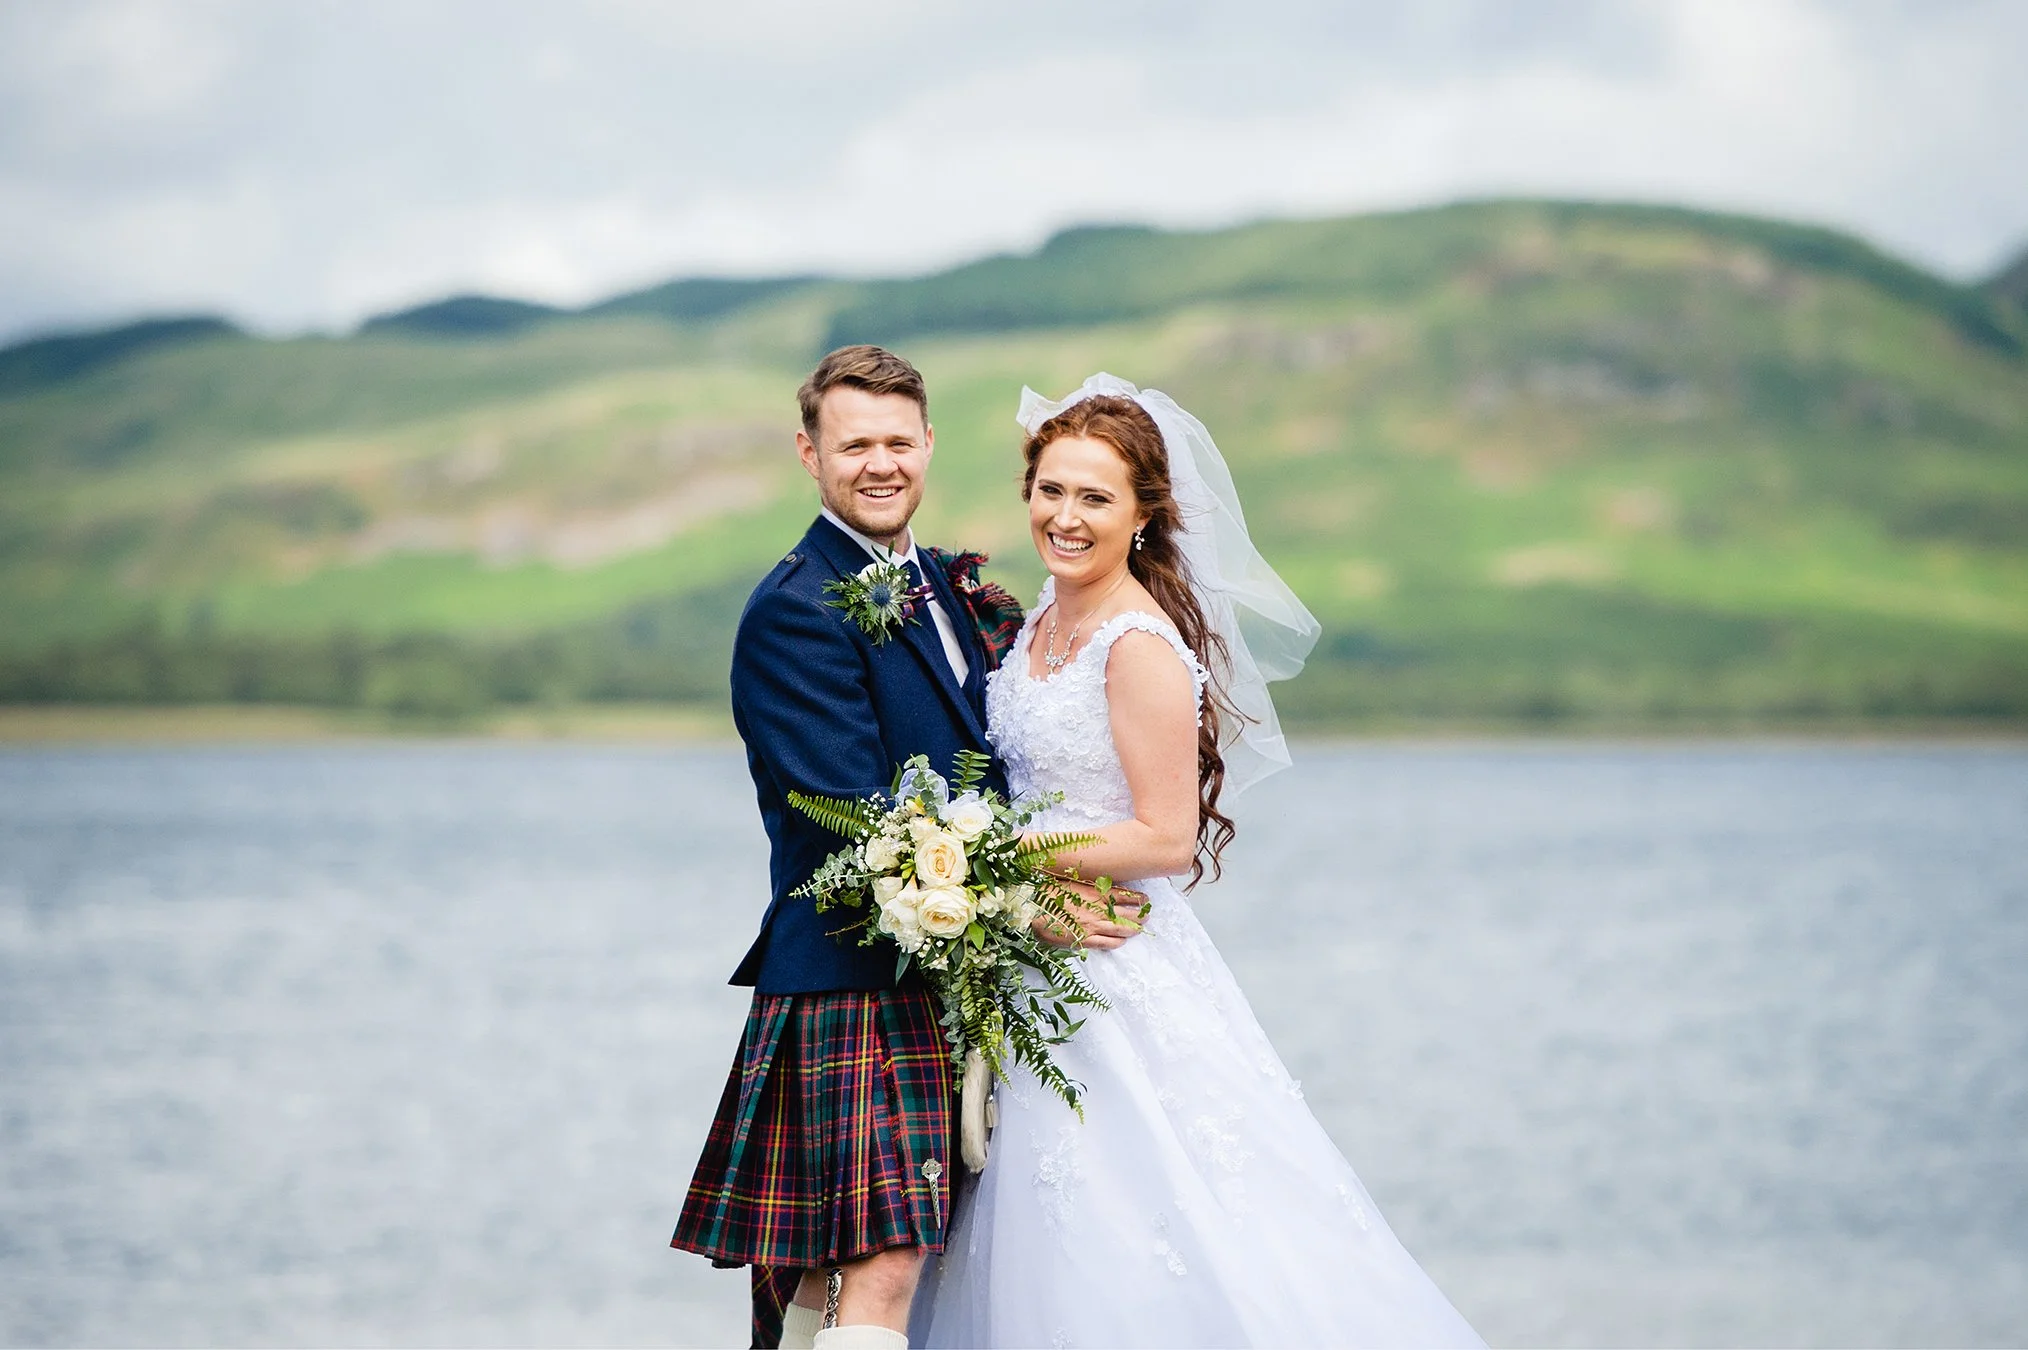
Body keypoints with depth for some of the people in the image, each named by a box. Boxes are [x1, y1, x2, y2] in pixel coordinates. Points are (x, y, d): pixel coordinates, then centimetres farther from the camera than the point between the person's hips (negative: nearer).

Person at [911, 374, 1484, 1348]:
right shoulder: (1045, 620, 9)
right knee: (1055, 1238, 12)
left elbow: (1165, 839, -19)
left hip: (1118, 969, -9)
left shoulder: (1140, 647, -18)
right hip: (1041, 964, 9)